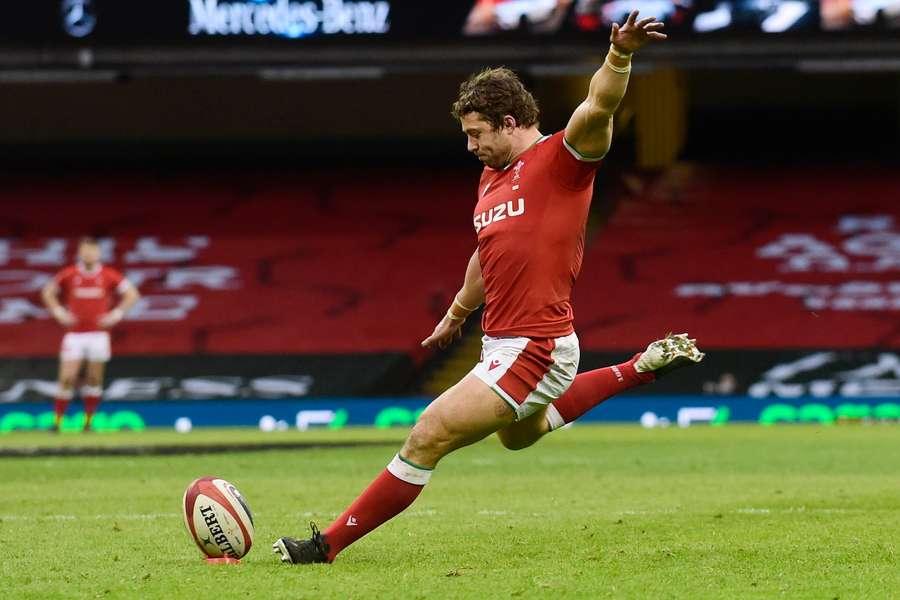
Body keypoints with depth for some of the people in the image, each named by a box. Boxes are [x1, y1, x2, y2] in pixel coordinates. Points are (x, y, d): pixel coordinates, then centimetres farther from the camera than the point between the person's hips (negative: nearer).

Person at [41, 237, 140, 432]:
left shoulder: (108, 275, 1)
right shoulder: (69, 274, 2)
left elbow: (132, 294, 8)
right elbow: (48, 292, 15)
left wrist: (117, 314, -2)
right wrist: (59, 312, 2)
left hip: (99, 334, 1)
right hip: (74, 334, -1)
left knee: (94, 379, 3)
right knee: (67, 378, -8)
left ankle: (88, 422, 13)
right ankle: (57, 421, -1)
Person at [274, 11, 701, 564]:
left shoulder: (562, 158, -12)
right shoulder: (491, 178, 12)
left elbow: (598, 107, -31)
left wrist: (620, 54, -49)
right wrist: (456, 315, 39)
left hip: (535, 349, -10)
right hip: (503, 345, 10)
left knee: (428, 439, -12)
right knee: (520, 434, 37)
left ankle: (330, 544, -3)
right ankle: (639, 370, 42)